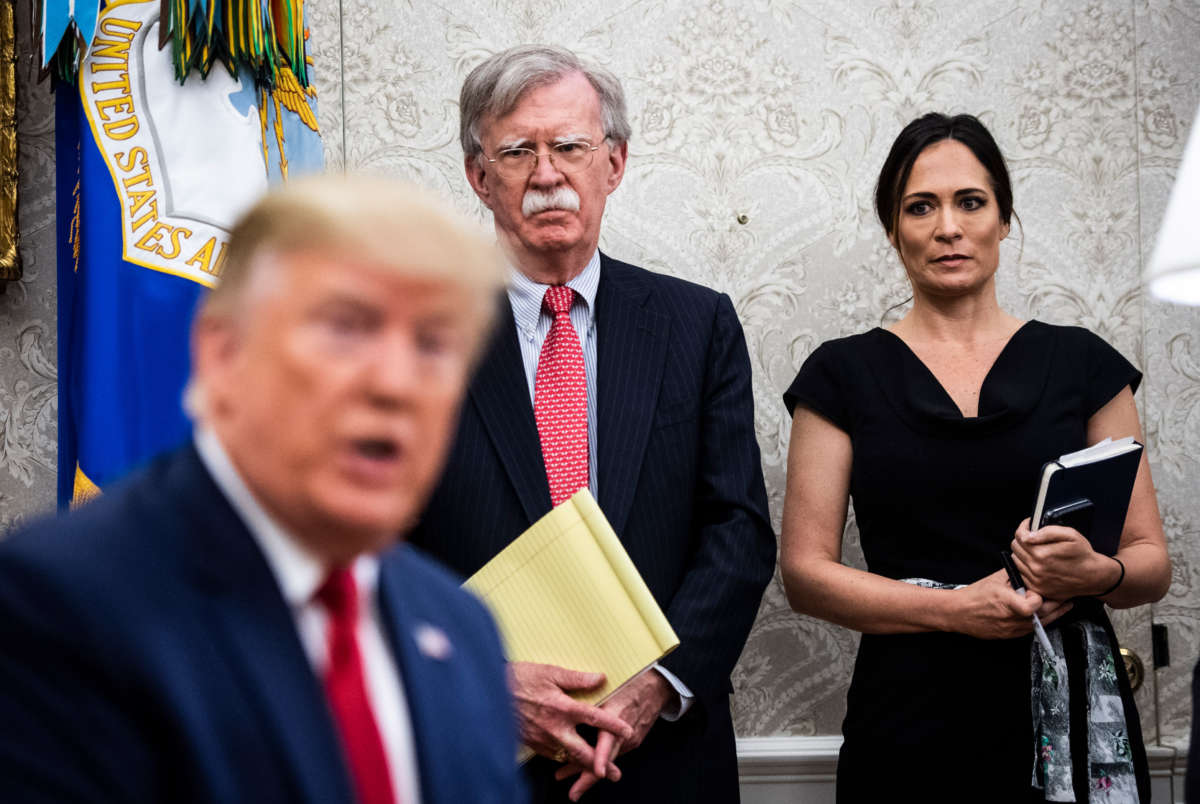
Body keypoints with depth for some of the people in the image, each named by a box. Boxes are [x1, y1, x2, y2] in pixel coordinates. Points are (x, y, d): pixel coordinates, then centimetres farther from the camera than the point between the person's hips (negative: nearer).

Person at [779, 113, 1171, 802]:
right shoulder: (844, 375, 3)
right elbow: (805, 570, -2)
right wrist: (956, 607, -16)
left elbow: (1152, 562, 6)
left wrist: (1096, 573, -17)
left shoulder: (1080, 363, 5)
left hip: (1070, 720, 1)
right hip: (908, 719, -1)